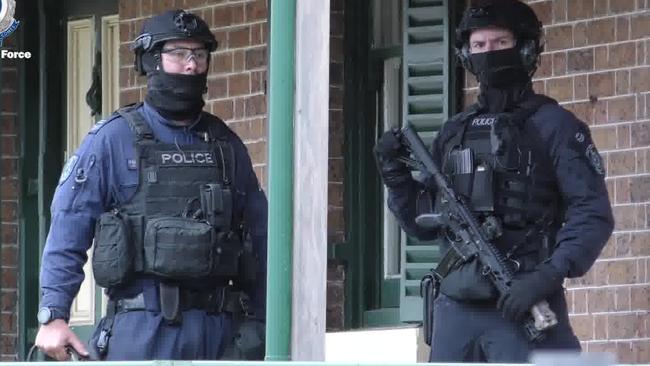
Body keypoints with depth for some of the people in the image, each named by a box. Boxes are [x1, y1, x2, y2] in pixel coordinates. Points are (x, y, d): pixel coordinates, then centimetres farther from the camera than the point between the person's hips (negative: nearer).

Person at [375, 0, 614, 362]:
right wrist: (396, 178, 4)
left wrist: (548, 276, -20)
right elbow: (425, 223, 21)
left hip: (521, 304, -6)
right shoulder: (454, 132, 17)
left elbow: (593, 215, -8)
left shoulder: (552, 126, 1)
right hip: (455, 308, 6)